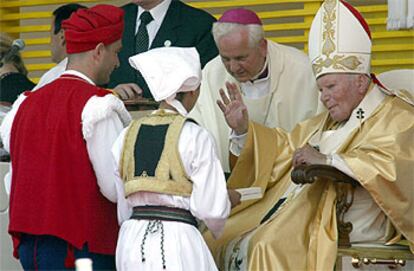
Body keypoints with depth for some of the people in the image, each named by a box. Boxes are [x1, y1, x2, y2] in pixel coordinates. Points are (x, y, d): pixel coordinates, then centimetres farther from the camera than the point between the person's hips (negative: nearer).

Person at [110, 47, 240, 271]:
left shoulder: (127, 135, 7)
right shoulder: (195, 137, -6)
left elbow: (119, 208, 9)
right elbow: (211, 209, -8)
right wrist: (227, 199, 13)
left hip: (131, 240, 5)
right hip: (178, 241, -5)